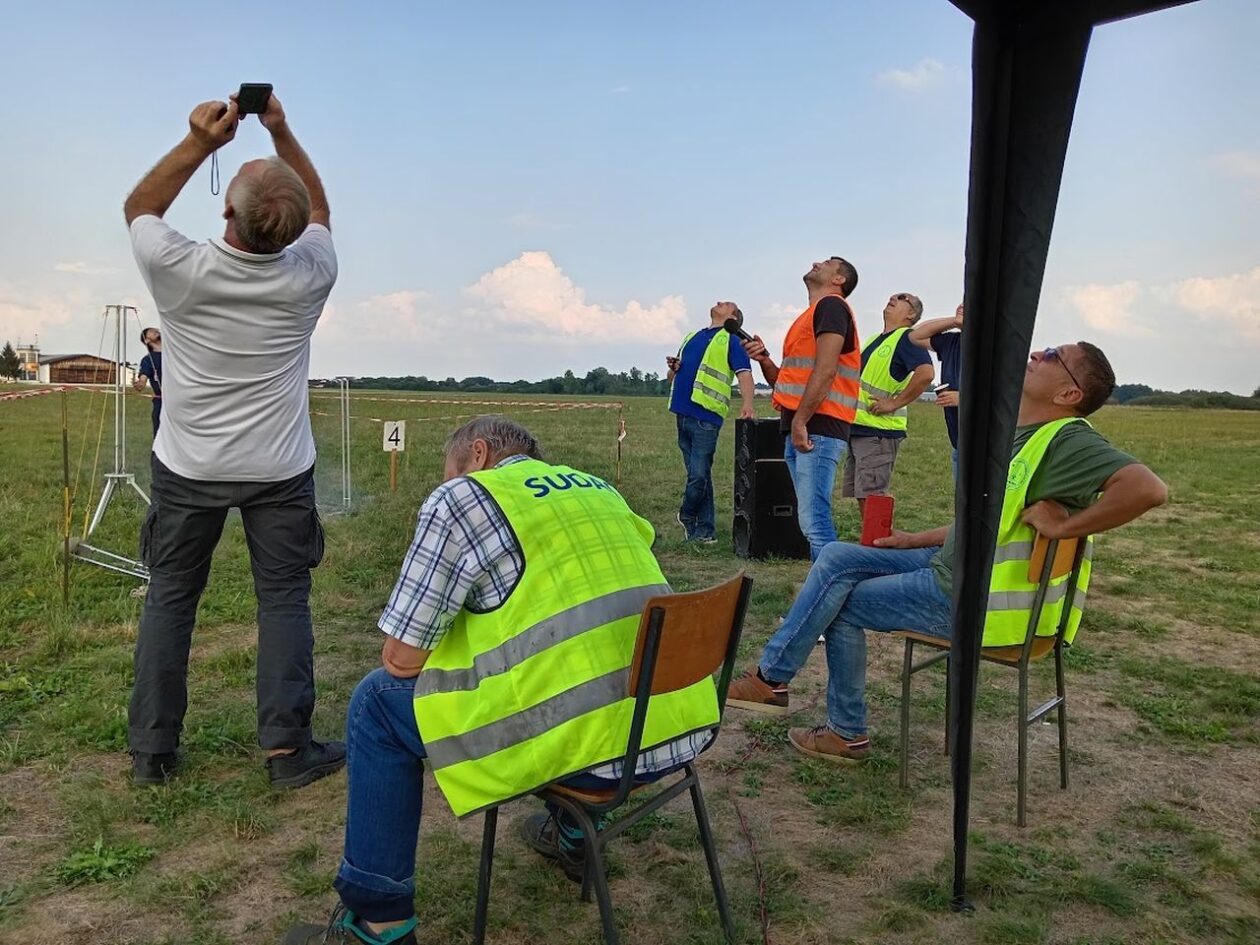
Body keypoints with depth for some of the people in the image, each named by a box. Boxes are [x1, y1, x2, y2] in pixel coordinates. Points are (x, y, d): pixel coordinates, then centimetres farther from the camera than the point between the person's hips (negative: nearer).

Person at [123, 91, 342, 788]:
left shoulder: (179, 270, -16)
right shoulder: (309, 275, -14)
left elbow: (139, 206, 8)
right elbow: (317, 208, 9)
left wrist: (199, 143, -2)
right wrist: (282, 132, 2)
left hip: (188, 467, 1)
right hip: (280, 470, 0)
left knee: (169, 597, 12)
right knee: (284, 598, 5)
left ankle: (151, 750, 20)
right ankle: (287, 748, 6)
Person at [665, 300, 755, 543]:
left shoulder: (730, 340, 5)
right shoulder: (692, 337, 25)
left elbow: (744, 374, -9)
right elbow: (672, 377, 28)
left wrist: (747, 403, -27)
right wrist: (673, 368, 4)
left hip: (706, 416, -6)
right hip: (682, 414, 6)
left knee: (699, 475, -10)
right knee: (697, 475, 8)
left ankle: (687, 516, 13)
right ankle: (704, 531, 12)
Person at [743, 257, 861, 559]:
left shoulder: (831, 305, -3)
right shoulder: (814, 313, 26)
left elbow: (826, 370, -16)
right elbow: (785, 382, 24)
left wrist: (800, 421, -19)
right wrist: (764, 360, 6)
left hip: (817, 429, -10)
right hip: (800, 430, 10)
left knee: (814, 521, -15)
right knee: (813, 521, 11)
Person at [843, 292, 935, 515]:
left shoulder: (906, 338, -7)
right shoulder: (874, 340, 19)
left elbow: (926, 373, -24)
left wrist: (895, 403, -18)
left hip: (879, 431, -9)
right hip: (857, 429, 9)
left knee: (872, 495, -10)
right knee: (861, 495, 11)